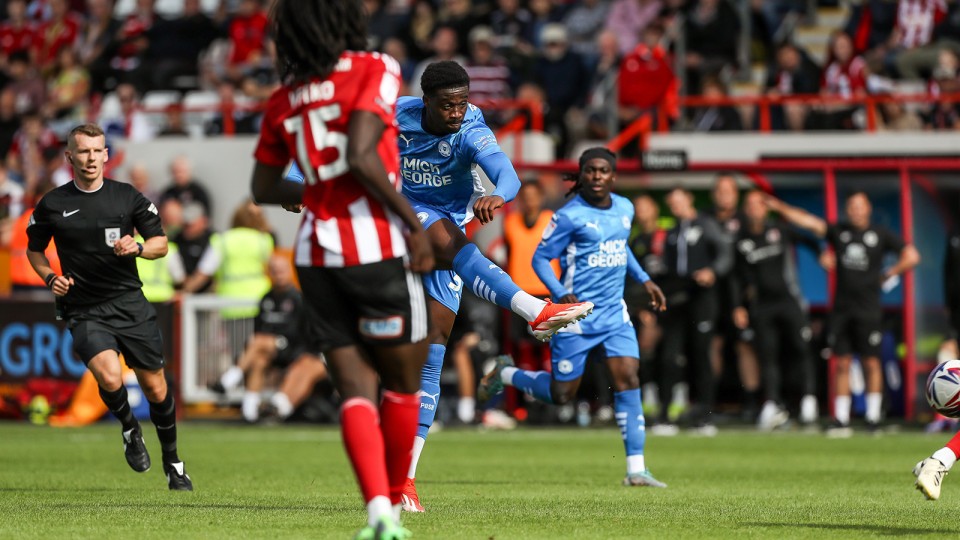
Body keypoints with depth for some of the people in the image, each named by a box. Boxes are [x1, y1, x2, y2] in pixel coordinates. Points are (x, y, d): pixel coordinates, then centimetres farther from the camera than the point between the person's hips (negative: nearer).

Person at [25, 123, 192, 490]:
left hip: (130, 304, 2)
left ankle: (172, 462, 26)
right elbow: (34, 249, 16)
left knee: (155, 387, 5)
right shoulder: (52, 205, 1)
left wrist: (138, 247, -12)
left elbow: (161, 244, 9)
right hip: (84, 312, -2)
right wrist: (50, 277, -3)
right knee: (109, 377, -26)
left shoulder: (127, 197, 3)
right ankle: (129, 429, 6)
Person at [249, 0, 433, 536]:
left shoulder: (284, 98, 11)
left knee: (357, 388, 2)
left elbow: (264, 187, 19)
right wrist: (414, 222, -12)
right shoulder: (375, 70, -5)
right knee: (403, 382, 12)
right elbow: (360, 157, -18)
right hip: (376, 248, -5)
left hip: (316, 255, 5)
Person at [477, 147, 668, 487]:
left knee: (628, 378, -11)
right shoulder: (569, 216, -12)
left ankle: (636, 469, -9)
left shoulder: (625, 209, 9)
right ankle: (506, 374, 31)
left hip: (614, 313, 5)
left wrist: (644, 280, 20)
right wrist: (560, 293, -23)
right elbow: (541, 258, -8)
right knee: (561, 394, 1)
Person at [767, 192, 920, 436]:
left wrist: (887, 276, -1)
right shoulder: (839, 231, 8)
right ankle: (841, 420, 5)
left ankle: (873, 416, 7)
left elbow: (911, 256, 1)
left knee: (871, 363, 0)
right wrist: (781, 208, -12)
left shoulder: (881, 234, 2)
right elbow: (809, 222, -2)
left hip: (868, 310, -2)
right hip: (842, 309, 2)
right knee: (842, 363, 3)